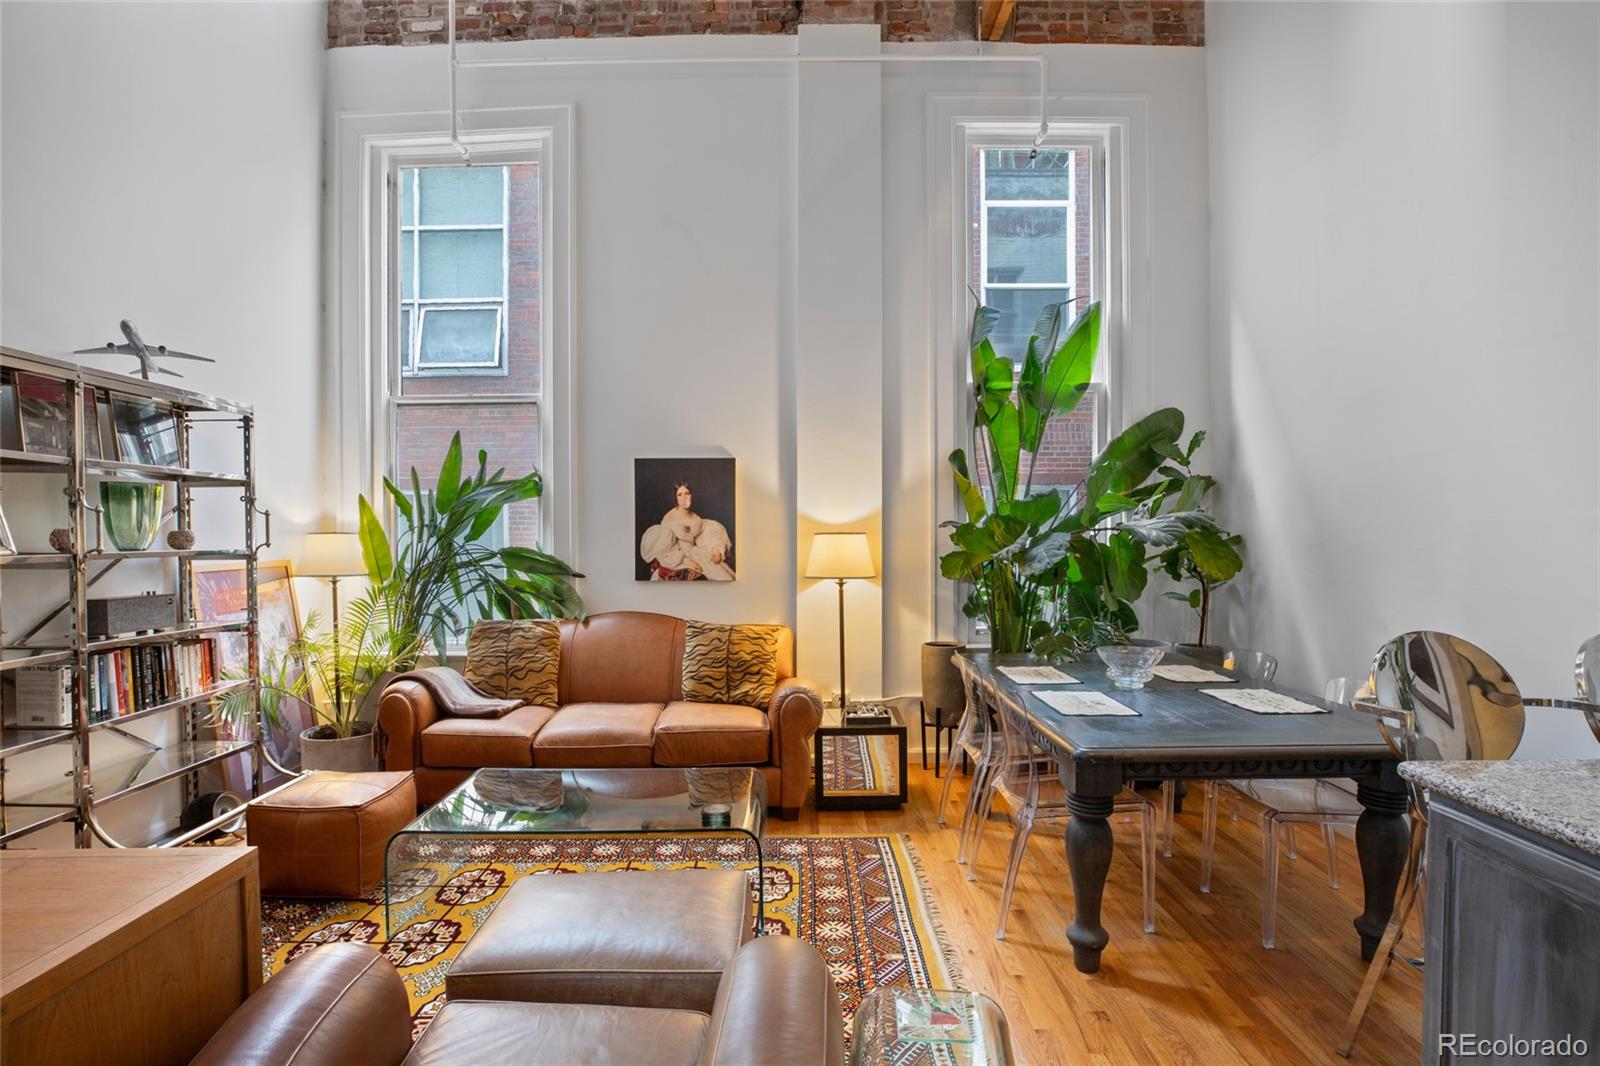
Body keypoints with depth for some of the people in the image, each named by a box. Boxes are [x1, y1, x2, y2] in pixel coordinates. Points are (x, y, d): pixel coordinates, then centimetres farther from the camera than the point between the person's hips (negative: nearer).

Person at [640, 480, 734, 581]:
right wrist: (685, 560, -20)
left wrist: (717, 549, -16)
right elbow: (664, 552, -10)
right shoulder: (669, 519, -6)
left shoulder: (695, 519, 10)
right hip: (675, 562, -5)